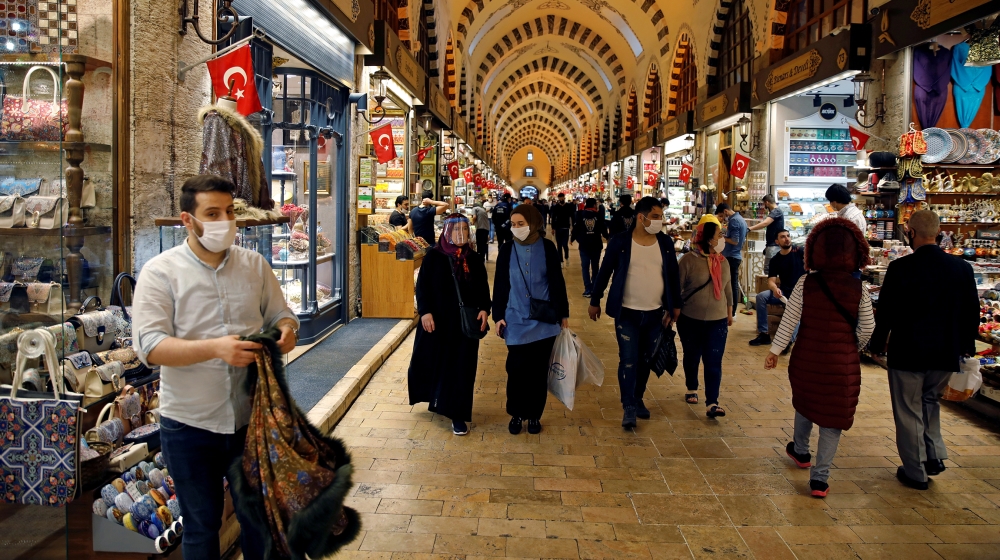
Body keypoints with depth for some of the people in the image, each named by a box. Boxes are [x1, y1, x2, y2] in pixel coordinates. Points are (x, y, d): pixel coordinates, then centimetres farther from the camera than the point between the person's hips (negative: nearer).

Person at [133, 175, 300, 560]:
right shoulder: (160, 272, -8)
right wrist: (215, 348, -31)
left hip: (251, 416, 3)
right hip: (190, 425, -3)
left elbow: (281, 315, 11)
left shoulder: (254, 264, 3)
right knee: (201, 526, 15)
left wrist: (286, 331, -14)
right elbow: (150, 347, -16)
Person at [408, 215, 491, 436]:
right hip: (437, 320, -1)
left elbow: (483, 289, 8)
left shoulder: (475, 259, 5)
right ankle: (436, 399, 35)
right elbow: (422, 286, -5)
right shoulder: (434, 256, -3)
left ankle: (457, 415, 10)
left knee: (461, 367, 2)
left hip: (466, 322, 2)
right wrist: (425, 311, -15)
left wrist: (484, 309, -7)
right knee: (432, 362, 9)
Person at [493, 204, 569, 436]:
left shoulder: (547, 248, -2)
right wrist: (498, 316, 2)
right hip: (516, 321, 1)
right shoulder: (507, 250, 1)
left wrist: (563, 314, 5)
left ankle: (534, 414, 23)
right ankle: (516, 414, 19)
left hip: (544, 322, 0)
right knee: (516, 369, 0)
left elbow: (557, 283, 3)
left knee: (538, 370, 7)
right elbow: (500, 286, 5)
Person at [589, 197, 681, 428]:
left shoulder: (666, 242, 0)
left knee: (645, 360, 14)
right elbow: (604, 272, -2)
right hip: (627, 313, -3)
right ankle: (628, 406, 8)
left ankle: (638, 399, 31)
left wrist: (675, 306, 6)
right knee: (628, 361, -3)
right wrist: (595, 301, 2)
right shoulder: (620, 241, -10)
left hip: (655, 314, 3)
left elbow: (673, 275, 7)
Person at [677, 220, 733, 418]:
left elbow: (727, 288, 16)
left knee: (714, 362, -4)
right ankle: (692, 389, 38)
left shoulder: (723, 261, 4)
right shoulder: (689, 260, -12)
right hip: (690, 320, -3)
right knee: (692, 357, 15)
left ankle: (712, 403, -5)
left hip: (717, 321, 3)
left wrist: (730, 313, 20)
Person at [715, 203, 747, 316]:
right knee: (734, 284, 10)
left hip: (730, 257, -10)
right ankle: (733, 311, 14)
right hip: (737, 256, 10)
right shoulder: (742, 219, 16)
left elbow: (735, 241, -22)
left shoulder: (733, 220, -15)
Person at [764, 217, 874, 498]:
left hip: (807, 358, 1)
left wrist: (775, 350, 2)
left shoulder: (806, 282, -10)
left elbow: (789, 319, -6)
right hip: (842, 363, -1)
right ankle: (819, 479, 10)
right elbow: (867, 328, -2)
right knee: (833, 417, 8)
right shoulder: (858, 289, -9)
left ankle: (800, 451, 48)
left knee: (804, 403, 26)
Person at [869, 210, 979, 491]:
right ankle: (934, 454, 19)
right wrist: (966, 346, 17)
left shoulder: (900, 268, -15)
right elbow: (971, 312, 4)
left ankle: (915, 472, 17)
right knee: (930, 400, 27)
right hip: (946, 353, 4)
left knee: (909, 412, 9)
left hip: (908, 352, -4)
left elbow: (885, 311, -9)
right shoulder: (962, 268, -3)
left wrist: (878, 344, 5)